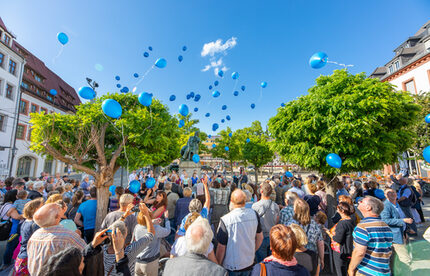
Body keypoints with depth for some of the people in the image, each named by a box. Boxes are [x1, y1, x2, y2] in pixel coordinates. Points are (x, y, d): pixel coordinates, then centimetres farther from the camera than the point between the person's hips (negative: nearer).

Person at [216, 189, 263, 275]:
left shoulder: (225, 220, -26)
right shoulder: (254, 214, -13)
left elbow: (221, 248, -18)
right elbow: (260, 238, 1)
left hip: (231, 266, -3)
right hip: (249, 264, 4)